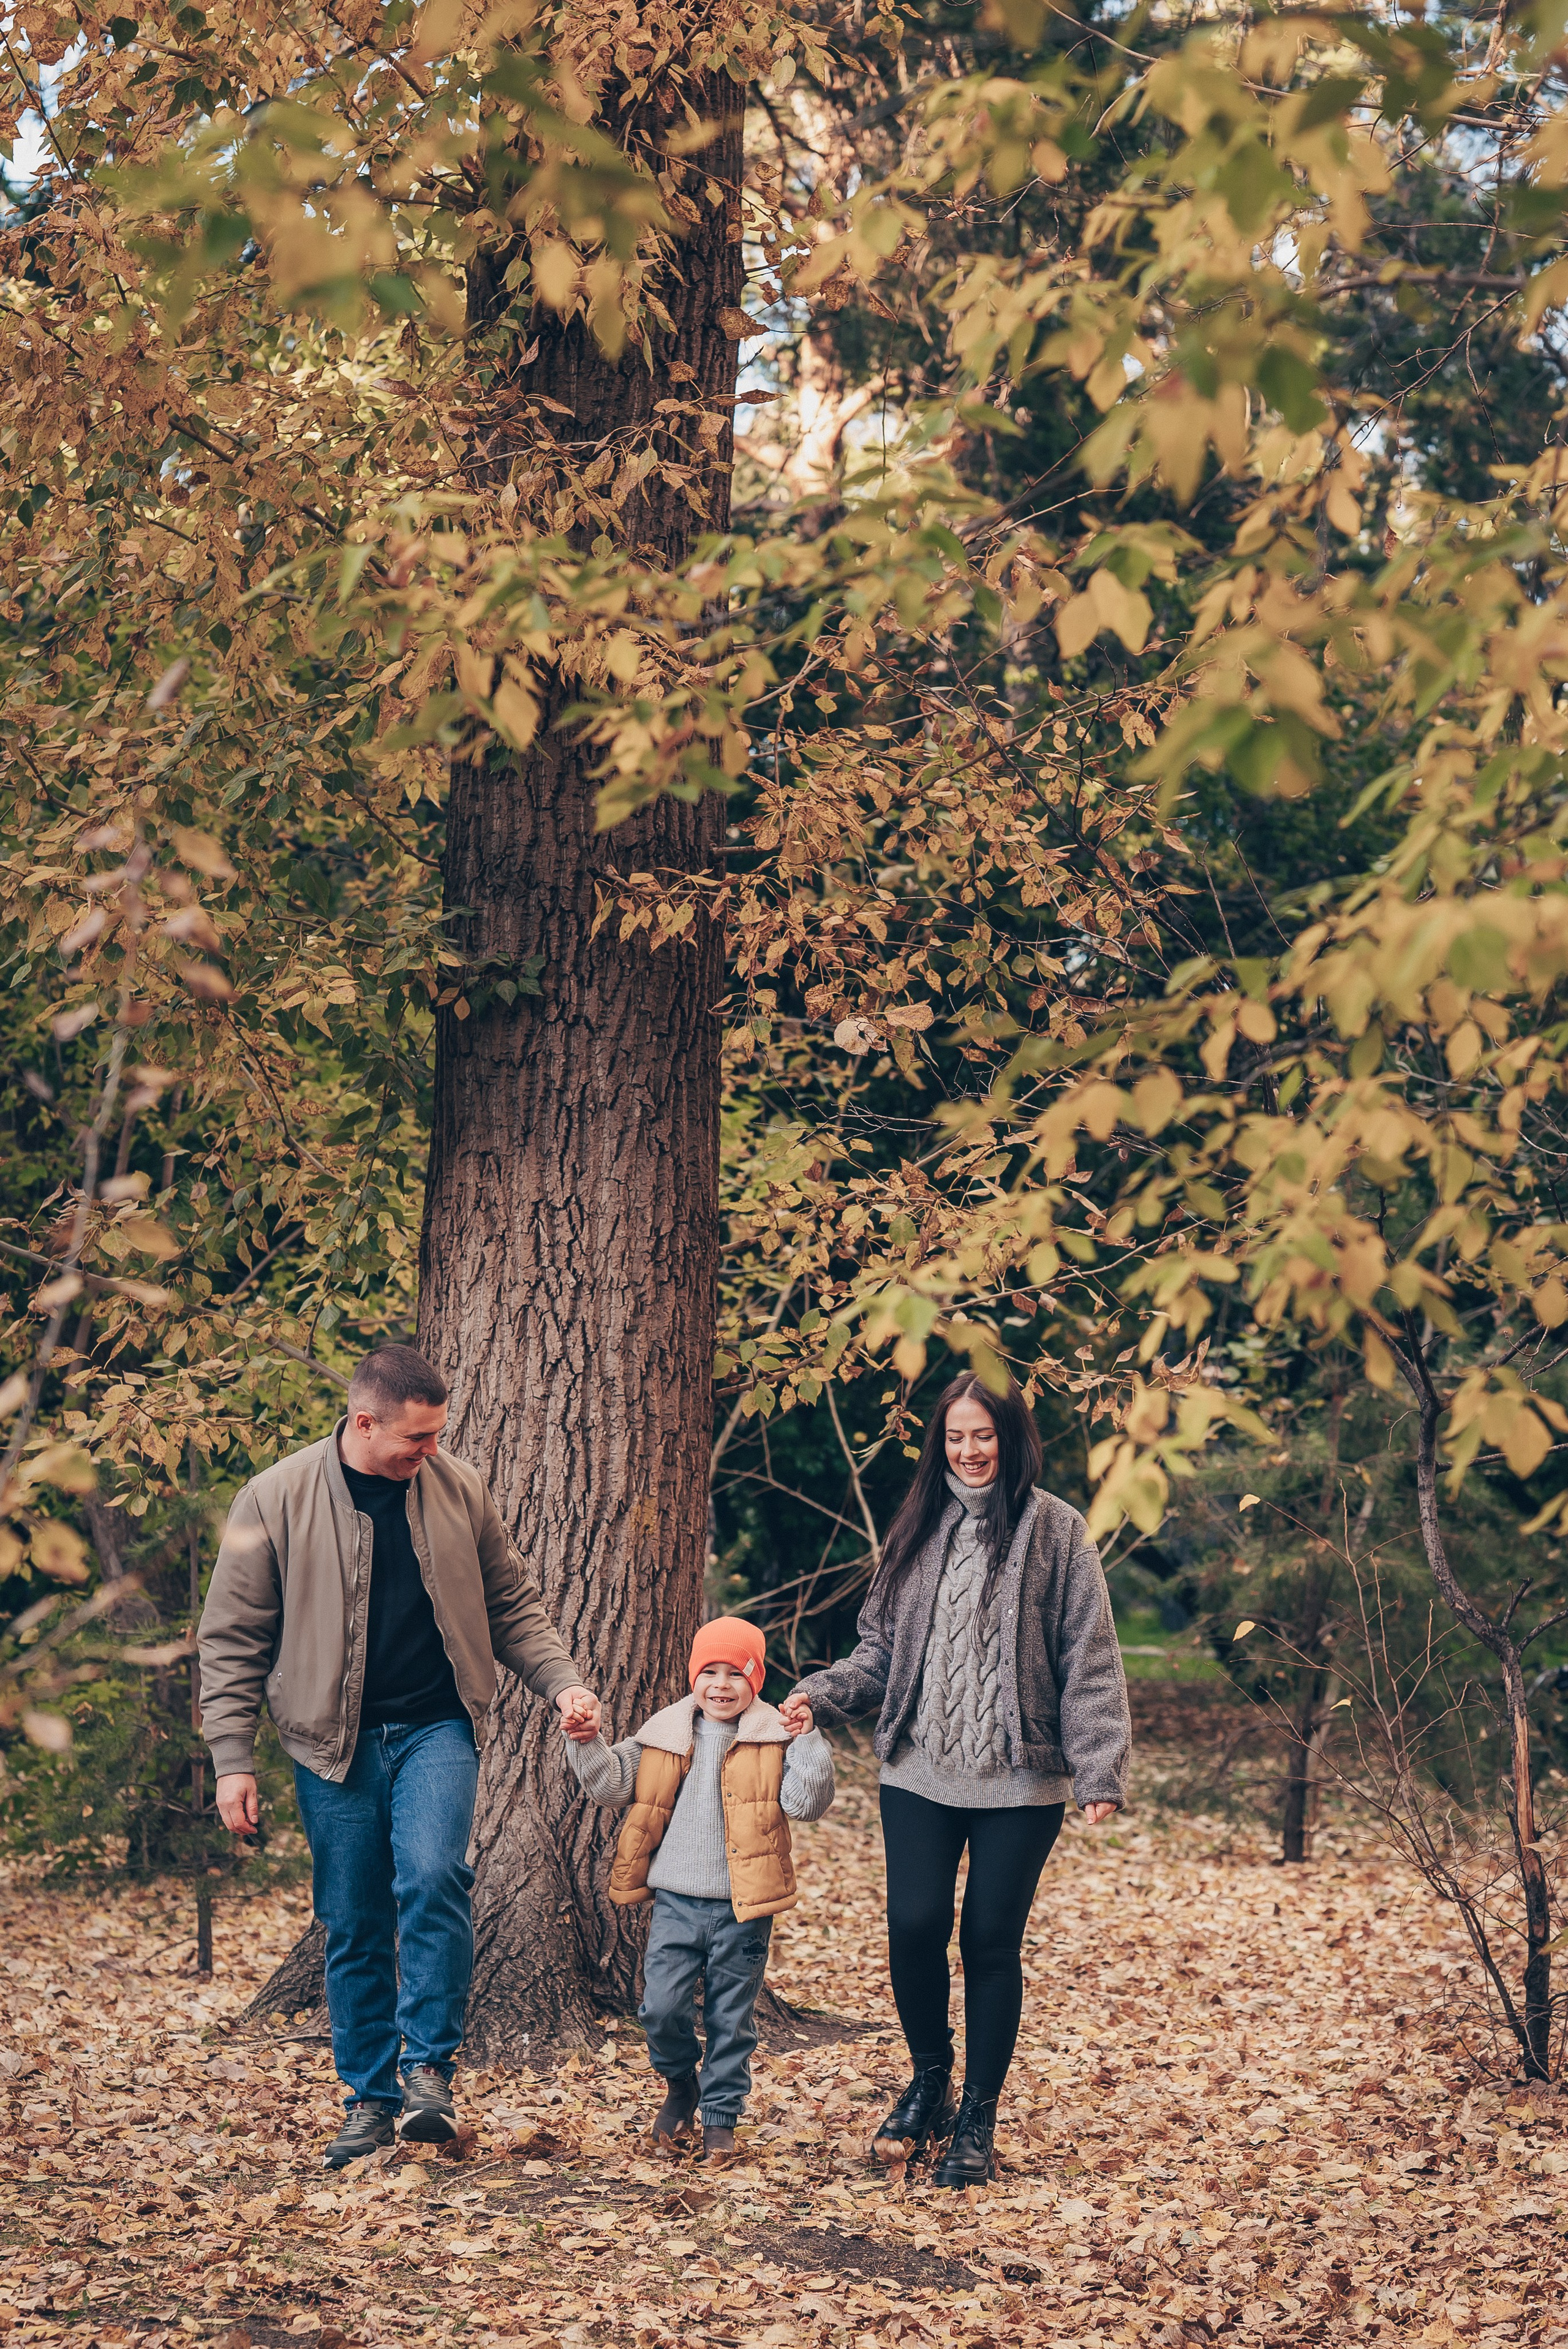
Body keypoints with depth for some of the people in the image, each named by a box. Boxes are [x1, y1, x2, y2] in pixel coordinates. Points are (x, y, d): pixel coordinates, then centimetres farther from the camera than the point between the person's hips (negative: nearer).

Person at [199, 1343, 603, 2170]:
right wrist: (232, 1760, -5)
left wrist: (563, 1683, -2)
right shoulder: (276, 1498, -6)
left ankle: (428, 2065, -7)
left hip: (436, 1729, 1)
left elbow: (512, 1605, 12)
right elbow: (232, 1637, -1)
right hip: (333, 1743, -1)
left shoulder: (458, 1488, 2)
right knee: (354, 1927, 4)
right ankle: (370, 2098, 19)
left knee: (433, 1878, -21)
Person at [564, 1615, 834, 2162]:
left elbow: (808, 1803, -12)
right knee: (661, 2008, -4)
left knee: (731, 2018, 6)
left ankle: (721, 2117, 23)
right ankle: (680, 2085, 24)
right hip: (676, 1900, 2)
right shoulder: (664, 1735, 5)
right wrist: (588, 1745, -8)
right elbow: (612, 1784, 7)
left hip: (742, 1908, -2)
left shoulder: (775, 1739, -2)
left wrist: (810, 1742, -21)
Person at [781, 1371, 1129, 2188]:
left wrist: (1100, 1769, -11)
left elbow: (1090, 1660, -4)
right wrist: (825, 1692, -3)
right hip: (919, 1773, 3)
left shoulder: (1055, 1530, -3)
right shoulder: (920, 1527, 9)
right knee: (913, 1926, -5)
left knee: (991, 1941, 2)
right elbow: (884, 1645, 14)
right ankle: (929, 2081, 22)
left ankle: (977, 2120, 18)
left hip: (1020, 1782, -3)